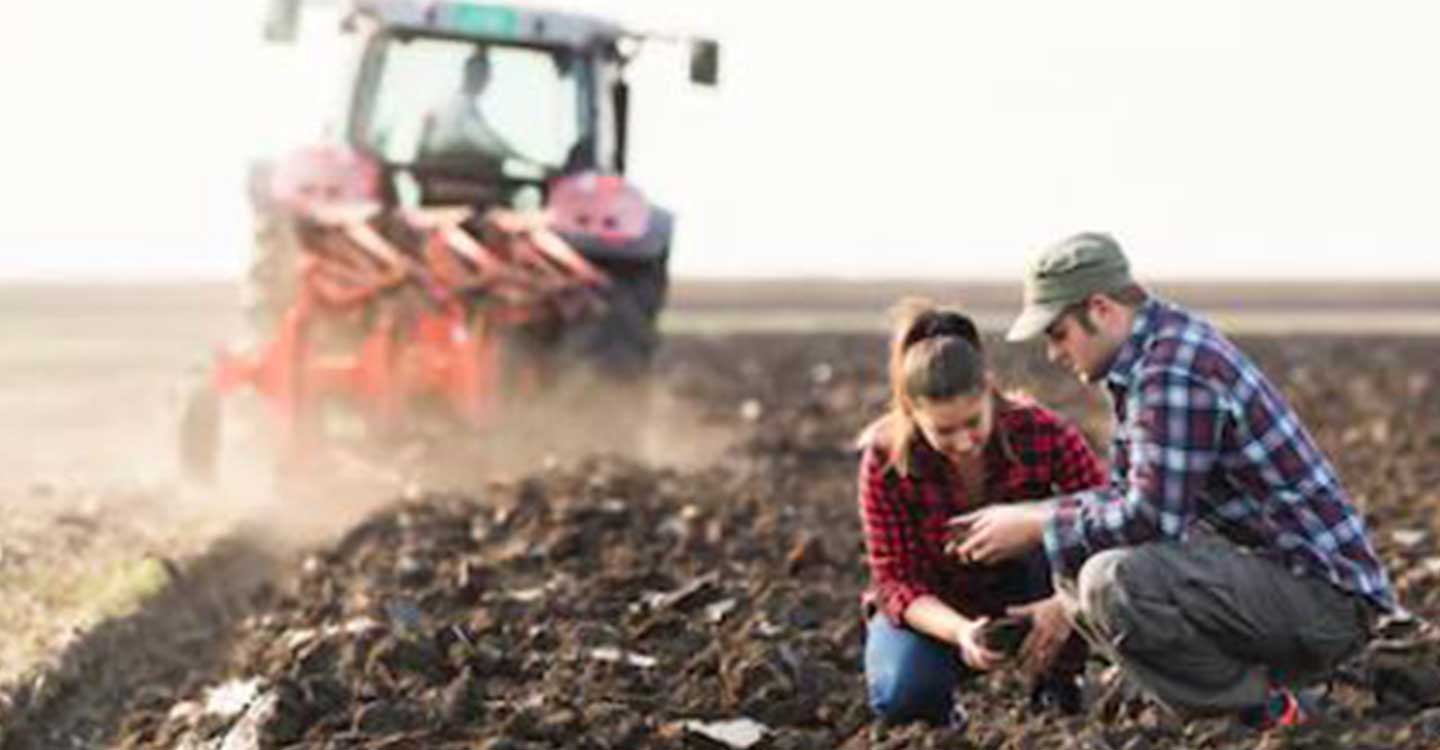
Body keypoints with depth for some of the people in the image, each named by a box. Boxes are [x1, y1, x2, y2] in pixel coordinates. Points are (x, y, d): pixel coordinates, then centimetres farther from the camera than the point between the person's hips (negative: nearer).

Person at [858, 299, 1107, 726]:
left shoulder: (1042, 433, -25)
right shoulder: (885, 461, -25)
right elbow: (895, 580, -22)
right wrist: (960, 631, -42)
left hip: (1023, 591, 1)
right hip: (935, 607, -1)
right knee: (902, 699, -32)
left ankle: (1058, 681, -8)